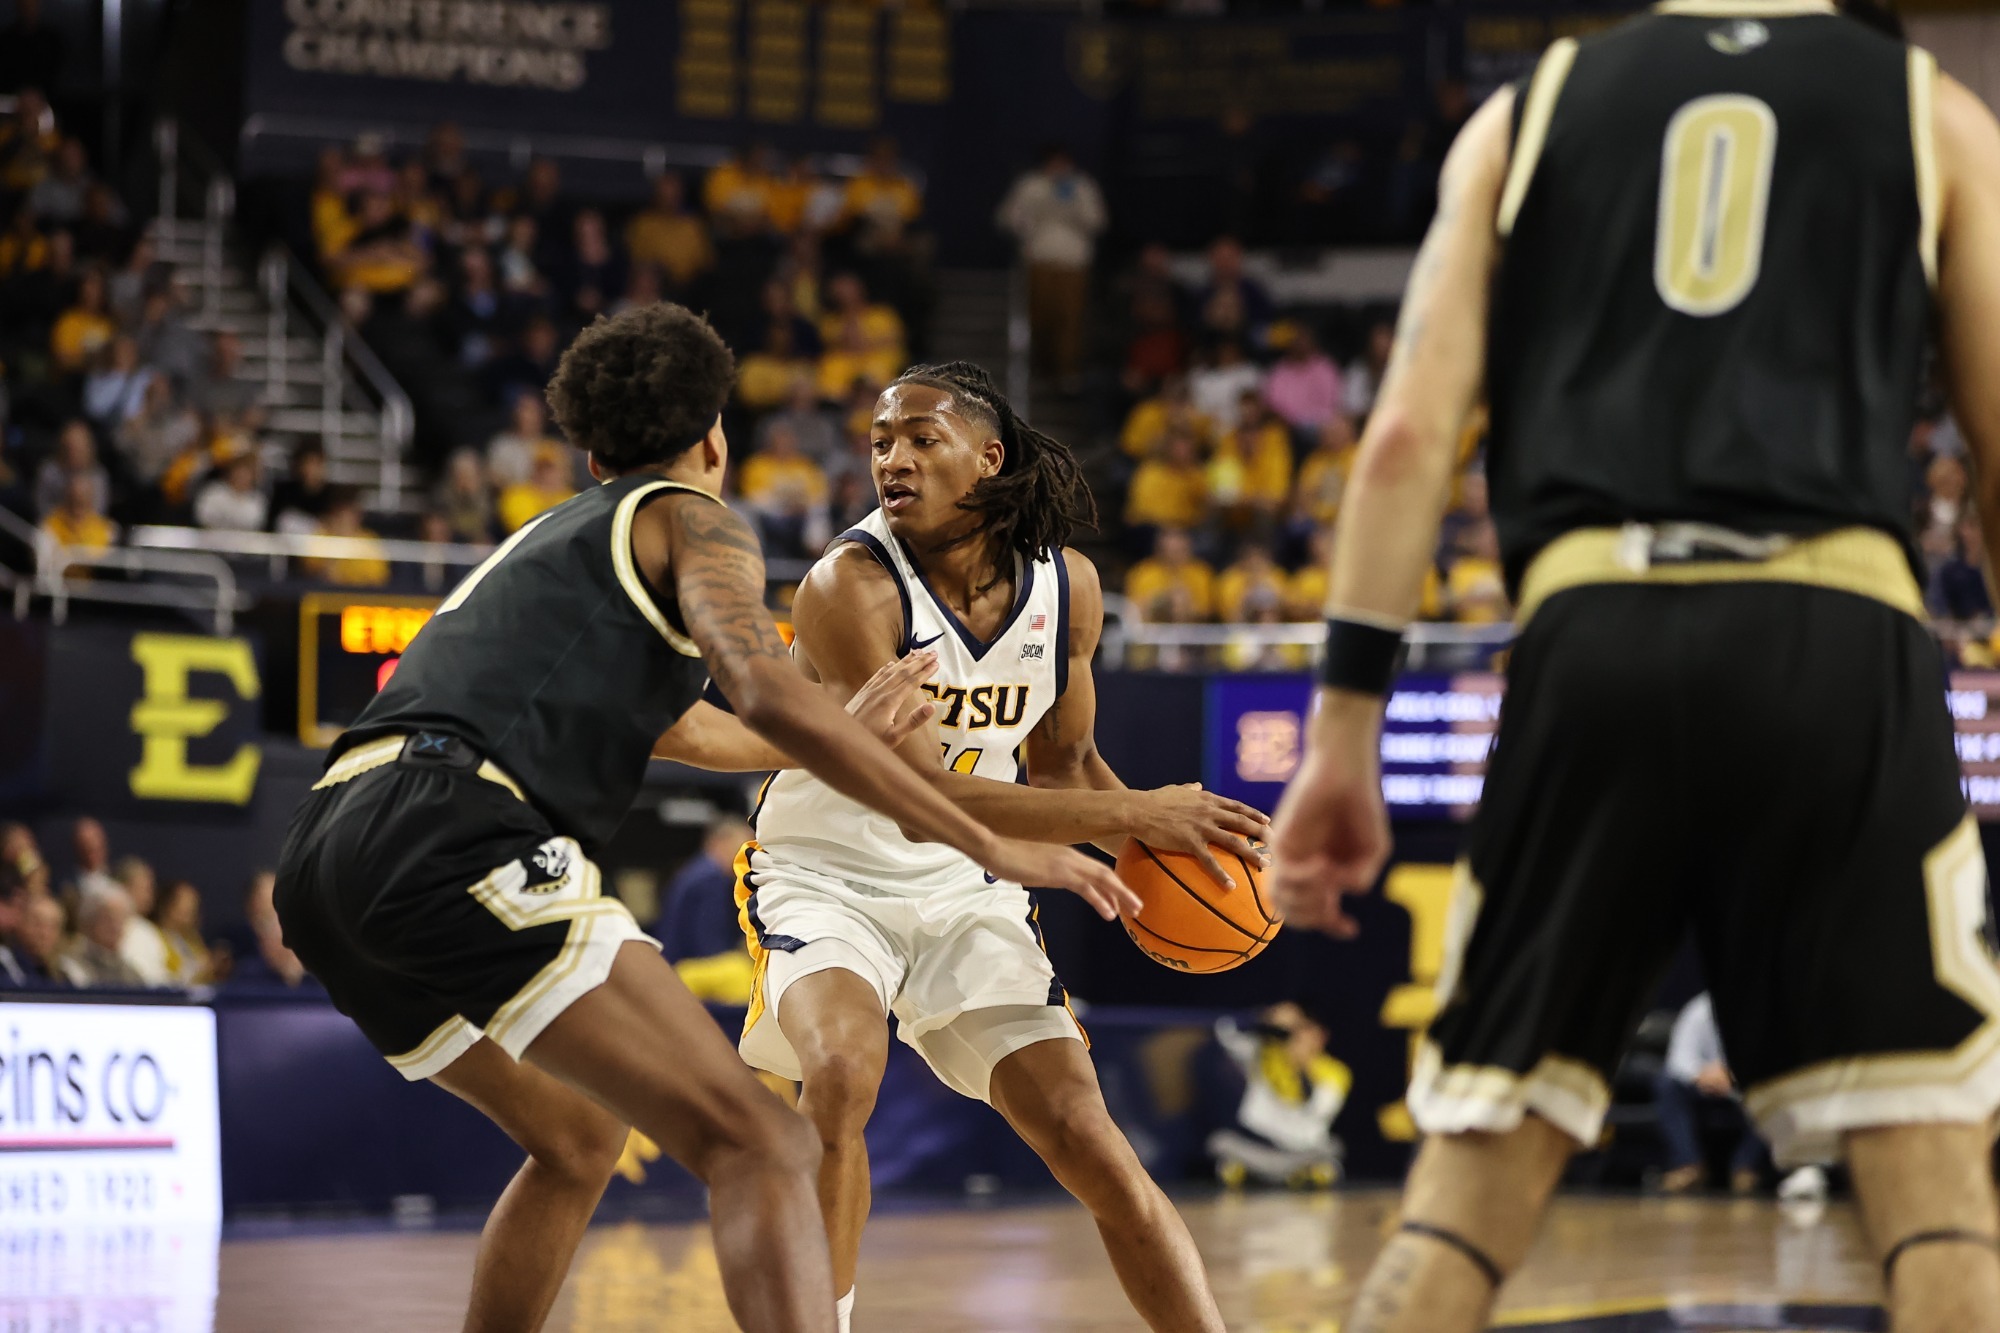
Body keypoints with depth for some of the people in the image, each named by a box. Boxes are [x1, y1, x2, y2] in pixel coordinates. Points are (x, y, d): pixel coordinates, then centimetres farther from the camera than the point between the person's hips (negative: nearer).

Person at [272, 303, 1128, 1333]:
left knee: (577, 1139, 31)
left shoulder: (549, 537, 35)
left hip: (323, 856, 9)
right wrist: (986, 846, -7)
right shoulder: (690, 520, 12)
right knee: (760, 1149, -14)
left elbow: (662, 717, 52)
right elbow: (767, 696, -8)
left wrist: (857, 739, 64)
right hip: (454, 838, -9)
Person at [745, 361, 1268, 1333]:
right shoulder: (849, 587, -24)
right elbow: (923, 796, -30)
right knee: (841, 1079, -33)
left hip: (965, 895, 5)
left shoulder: (1066, 586, -5)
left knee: (1092, 1148, -3)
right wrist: (1132, 816, -34)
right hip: (824, 878, -4)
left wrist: (1157, 836, -9)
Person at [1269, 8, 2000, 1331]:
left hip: (1595, 636, 2)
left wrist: (1346, 726, 8)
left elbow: (1411, 429, 9)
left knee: (1473, 1178, 8)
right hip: (1837, 637, -2)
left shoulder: (1528, 112, 20)